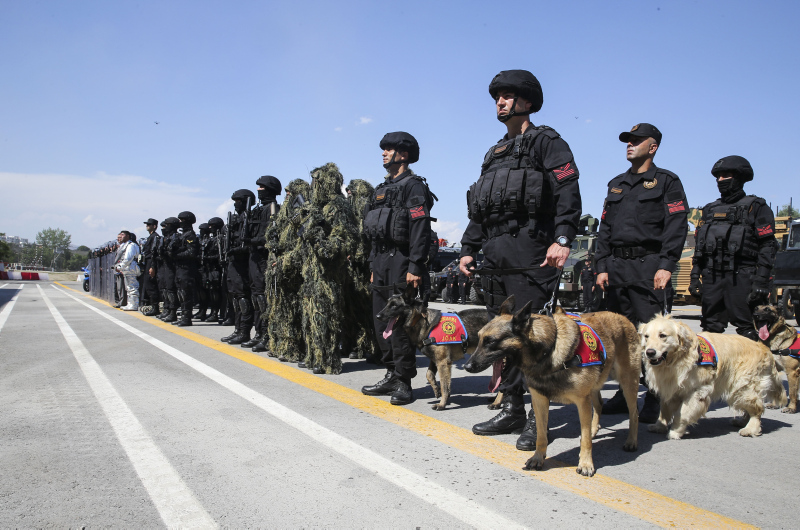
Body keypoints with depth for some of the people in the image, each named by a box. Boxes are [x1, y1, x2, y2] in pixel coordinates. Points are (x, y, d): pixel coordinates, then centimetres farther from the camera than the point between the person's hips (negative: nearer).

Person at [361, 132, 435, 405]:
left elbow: (421, 229, -17)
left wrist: (415, 267, -23)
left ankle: (404, 383, 0)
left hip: (401, 262, -9)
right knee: (381, 321, 11)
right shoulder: (382, 188, 21)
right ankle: (392, 375, 21)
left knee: (399, 323, -8)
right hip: (382, 263, 9)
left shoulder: (413, 185, -7)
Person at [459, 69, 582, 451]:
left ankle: (538, 419, 0)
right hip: (494, 257, 8)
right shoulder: (494, 154, 26)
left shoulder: (545, 141, 3)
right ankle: (512, 409, 19)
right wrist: (468, 248, 18)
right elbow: (478, 209, 26)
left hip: (529, 253, -8)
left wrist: (562, 238, -22)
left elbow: (568, 192, -10)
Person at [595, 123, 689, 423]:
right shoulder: (616, 184, 22)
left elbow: (676, 226, -5)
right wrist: (602, 267, 9)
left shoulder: (666, 182, 5)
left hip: (649, 265, -5)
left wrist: (666, 266, -15)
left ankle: (654, 401, 0)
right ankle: (625, 395, 16)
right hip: (616, 267, 6)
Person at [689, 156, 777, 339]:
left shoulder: (756, 207, 4)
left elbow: (767, 246, -3)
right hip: (711, 278, 5)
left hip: (741, 277, -5)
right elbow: (699, 247, 20)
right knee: (711, 330, 6)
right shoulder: (710, 209, 20)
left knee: (746, 330, -7)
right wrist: (695, 276, 11)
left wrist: (761, 281, -13)